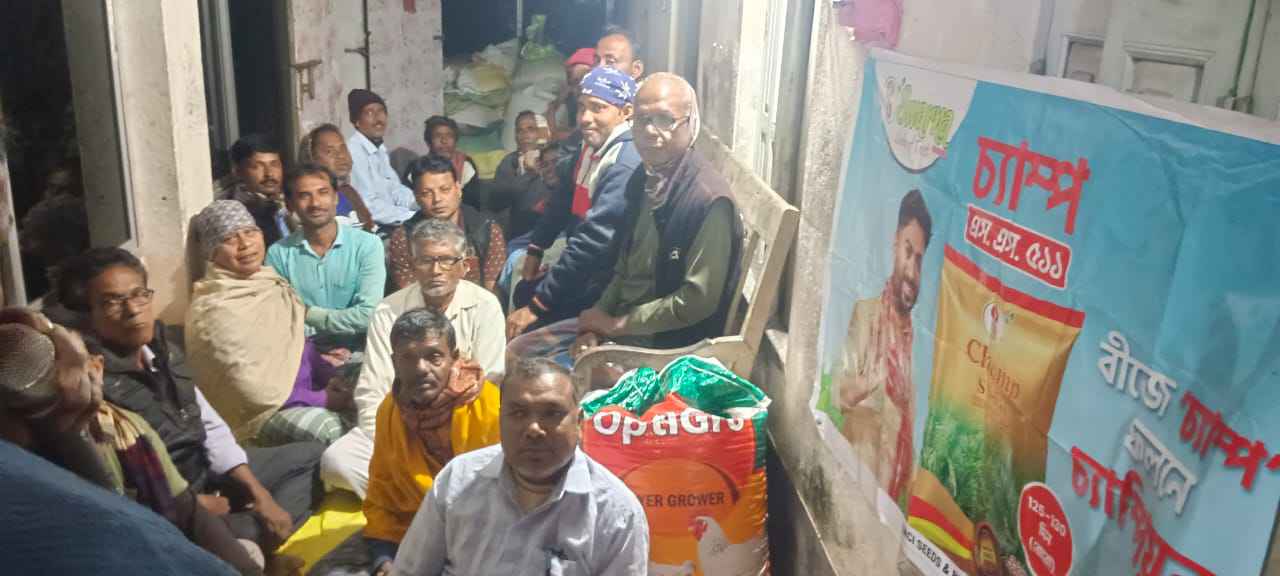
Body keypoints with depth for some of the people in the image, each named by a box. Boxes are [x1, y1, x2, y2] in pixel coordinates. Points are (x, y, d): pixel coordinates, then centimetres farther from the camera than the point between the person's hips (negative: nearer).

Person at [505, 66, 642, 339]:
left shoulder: (625, 165, -27)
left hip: (598, 286, -9)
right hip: (578, 269, 9)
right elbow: (566, 198, 17)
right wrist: (535, 249, 14)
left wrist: (538, 305, -28)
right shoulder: (592, 143, 3)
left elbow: (594, 241, -31)